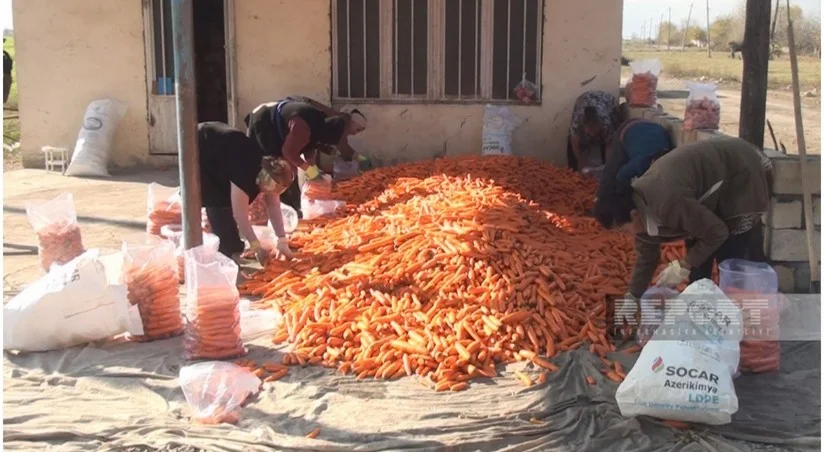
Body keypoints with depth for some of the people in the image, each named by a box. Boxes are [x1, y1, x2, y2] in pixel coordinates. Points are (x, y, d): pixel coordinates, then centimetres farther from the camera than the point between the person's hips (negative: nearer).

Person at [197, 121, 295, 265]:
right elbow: (240, 216, -33)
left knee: (228, 198, 4)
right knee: (219, 202, -14)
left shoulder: (270, 169, -15)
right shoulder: (244, 173, -38)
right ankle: (228, 252, -8)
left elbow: (274, 207, -9)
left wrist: (282, 241, -11)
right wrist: (257, 248, -28)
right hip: (200, 150, -7)